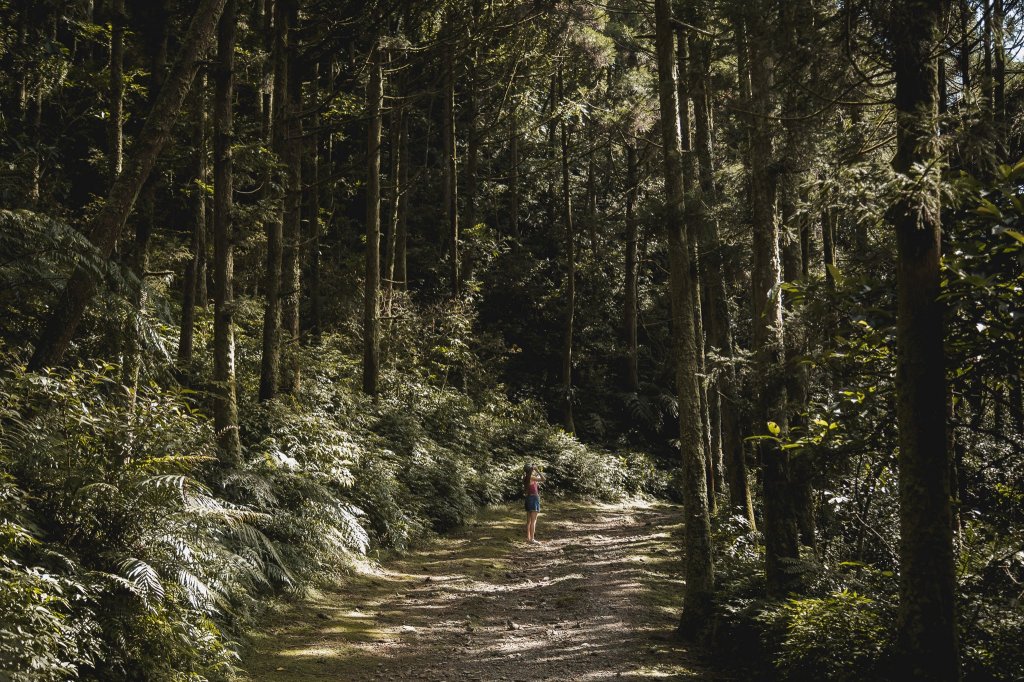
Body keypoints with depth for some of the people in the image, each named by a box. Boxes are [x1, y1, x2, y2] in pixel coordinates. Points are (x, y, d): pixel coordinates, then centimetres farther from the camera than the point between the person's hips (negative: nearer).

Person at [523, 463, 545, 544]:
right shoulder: (531, 477, -15)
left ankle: (528, 538, 19)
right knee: (533, 521, -6)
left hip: (528, 498, 9)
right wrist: (537, 470, -11)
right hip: (534, 498, -9)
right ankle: (532, 539, -7)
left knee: (529, 520, 14)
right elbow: (543, 479, -19)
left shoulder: (526, 478, 9)